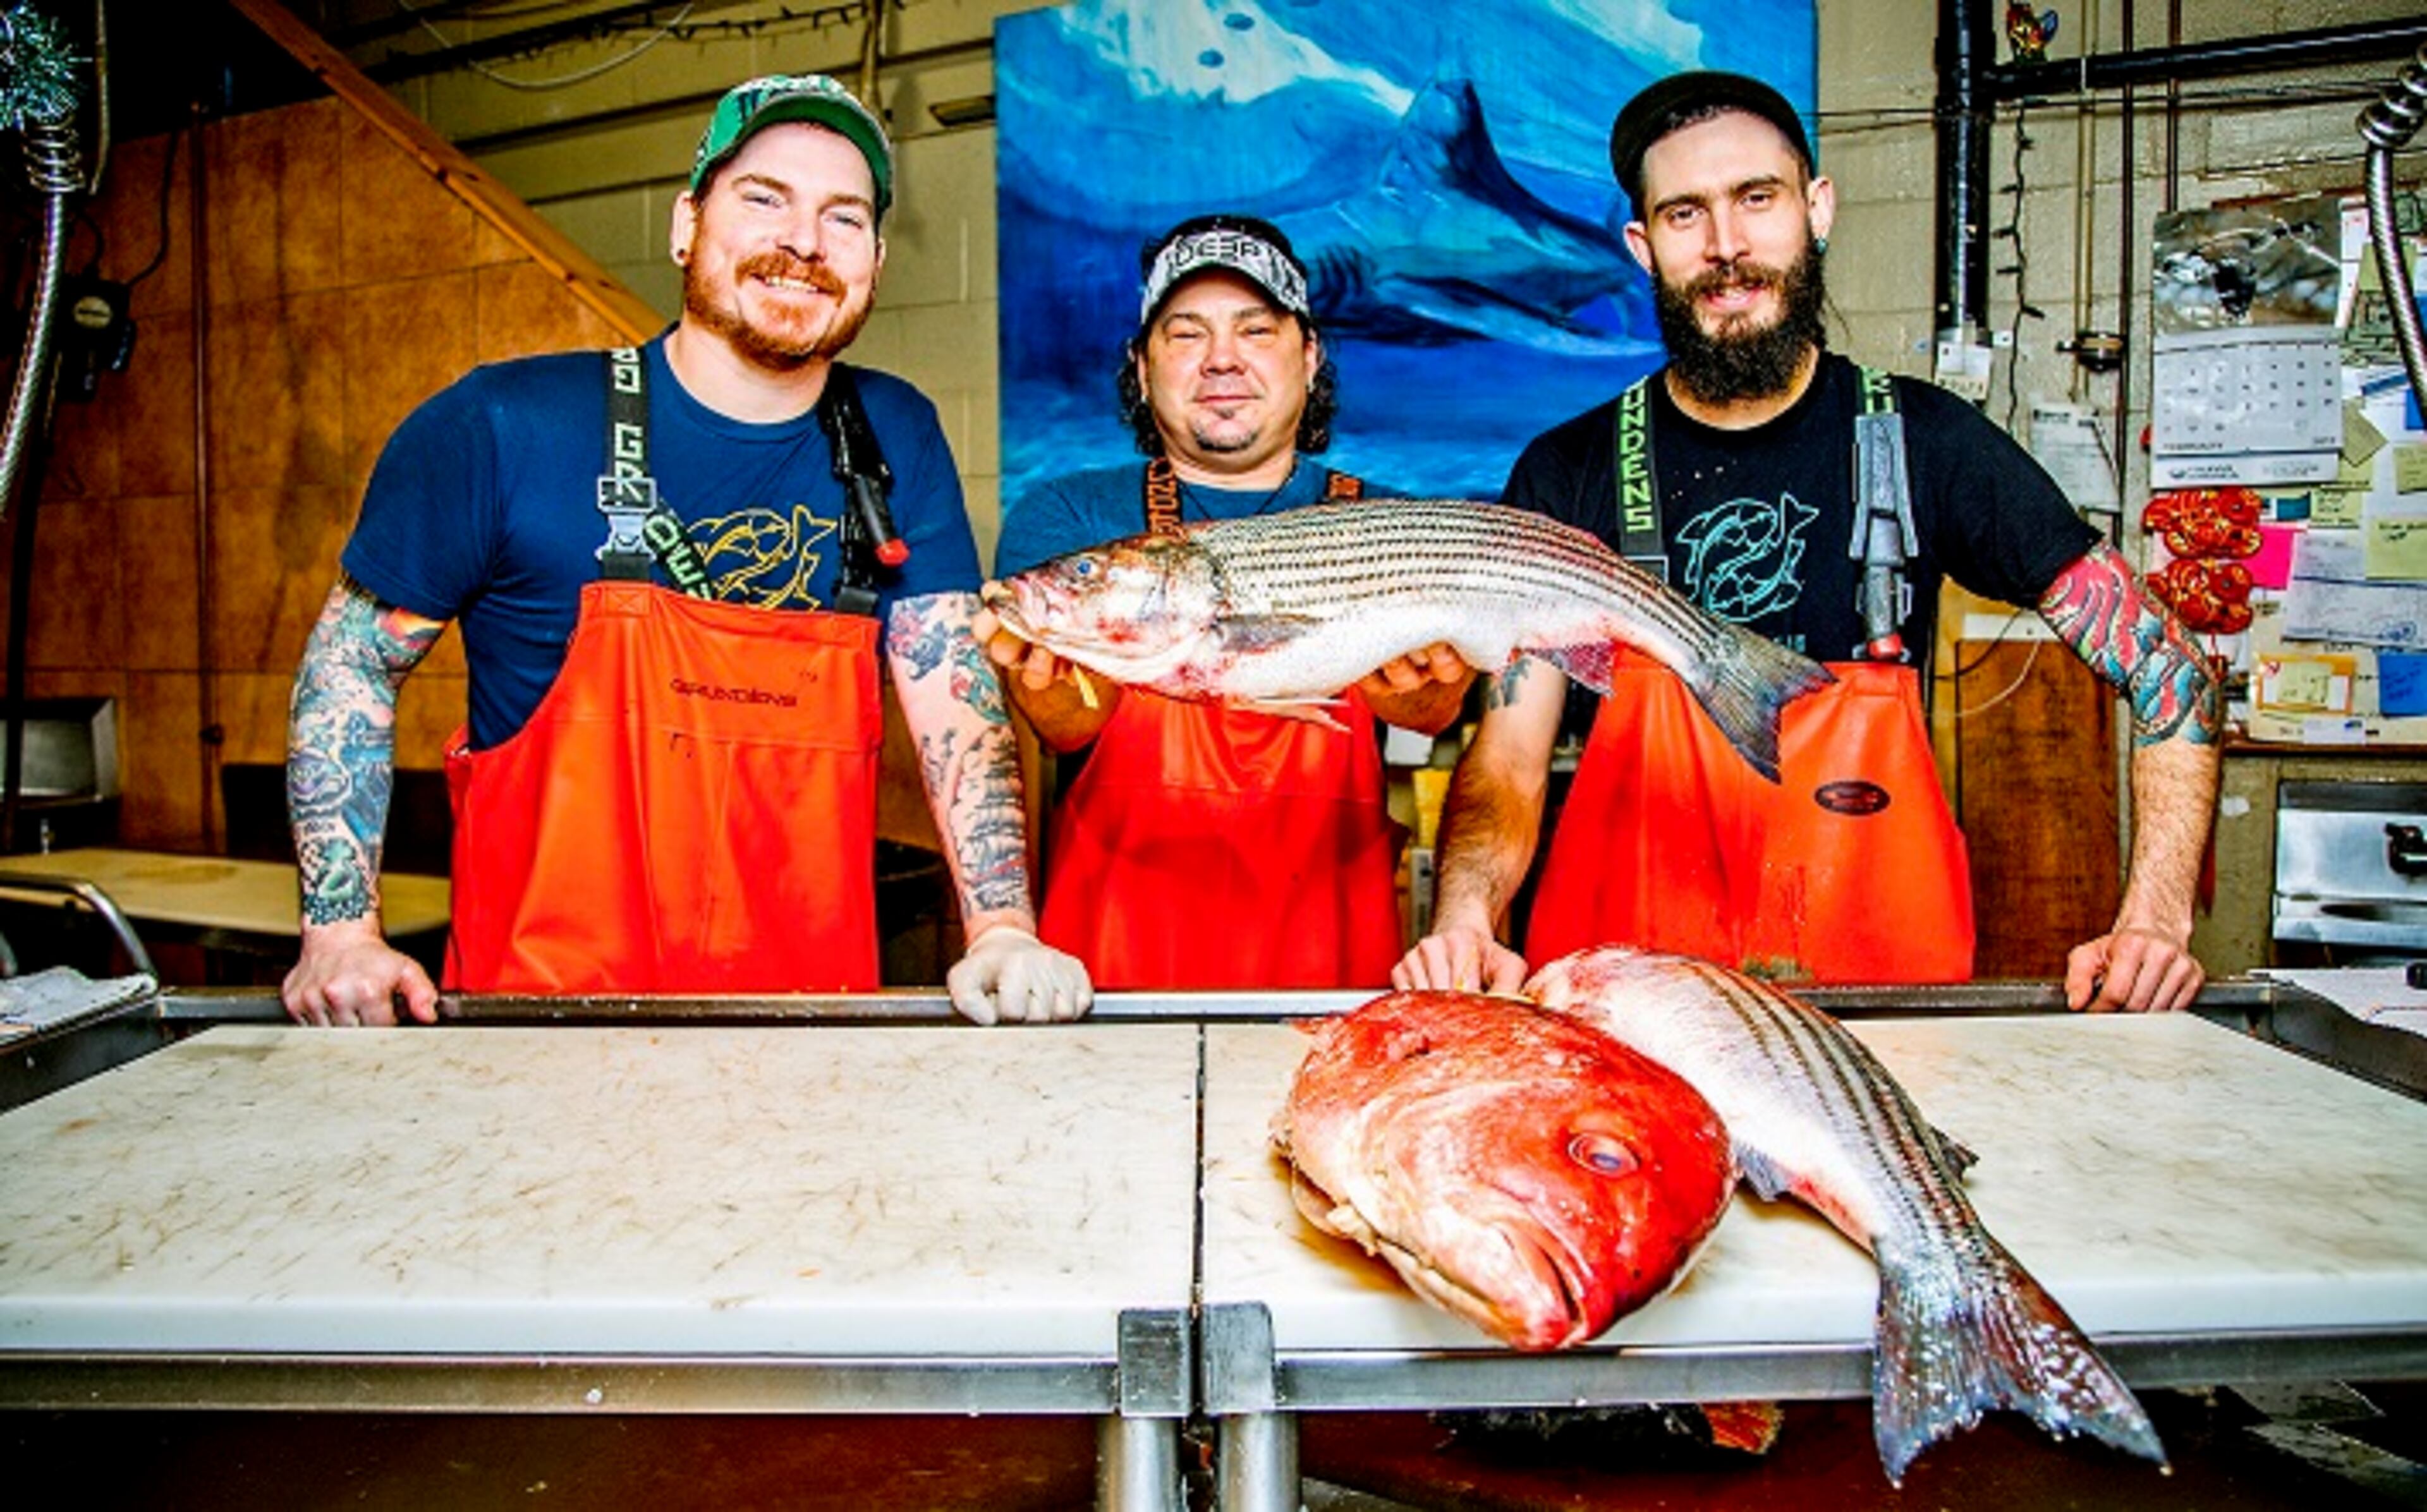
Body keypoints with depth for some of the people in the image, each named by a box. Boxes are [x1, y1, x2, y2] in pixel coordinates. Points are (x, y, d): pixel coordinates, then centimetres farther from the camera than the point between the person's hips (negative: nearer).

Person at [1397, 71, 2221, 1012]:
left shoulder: (1926, 443, 4)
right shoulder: (1567, 475, 3)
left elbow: (2169, 671, 8)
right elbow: (1506, 763, -1)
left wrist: (2153, 919, -6)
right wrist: (1464, 923, -21)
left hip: (1887, 976, 2)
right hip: (1619, 997, -1)